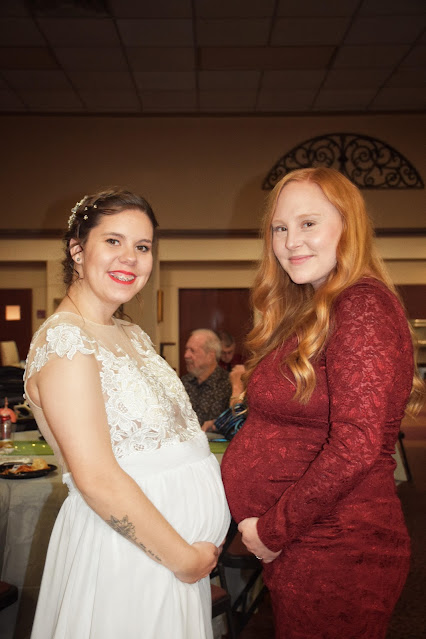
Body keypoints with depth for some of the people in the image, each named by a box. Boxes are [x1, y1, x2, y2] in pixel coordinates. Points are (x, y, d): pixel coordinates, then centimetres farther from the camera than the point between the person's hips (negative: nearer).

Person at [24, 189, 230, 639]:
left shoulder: (133, 336, 9)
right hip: (126, 555, -8)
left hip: (179, 544, 8)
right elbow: (97, 479, -24)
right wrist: (183, 557, -16)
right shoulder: (64, 339, -19)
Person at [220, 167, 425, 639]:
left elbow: (355, 447, -25)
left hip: (336, 550, -8)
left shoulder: (363, 307, -18)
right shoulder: (307, 313, 10)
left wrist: (273, 530, -16)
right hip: (294, 546, 8)